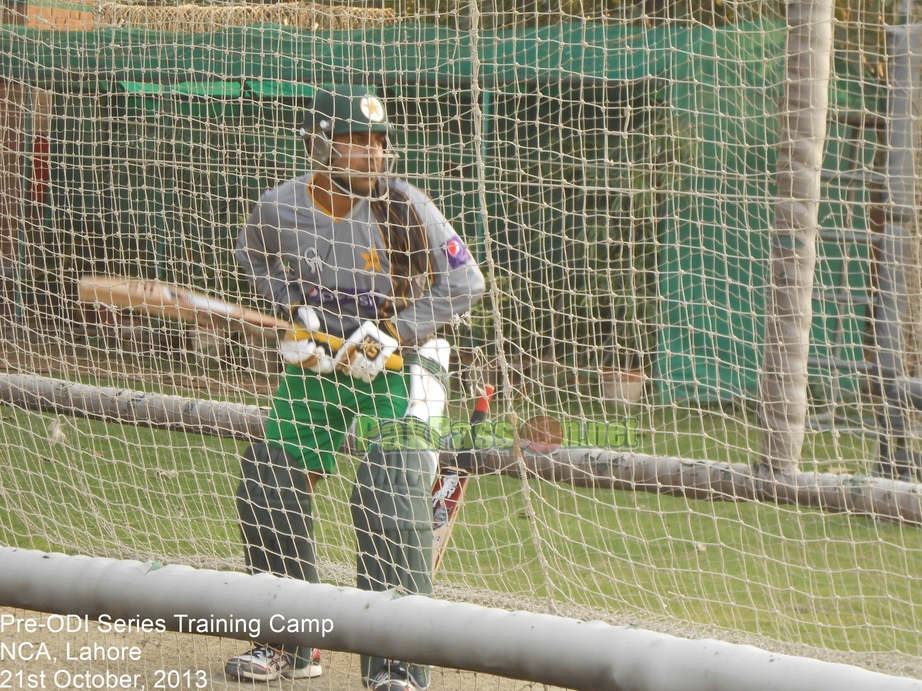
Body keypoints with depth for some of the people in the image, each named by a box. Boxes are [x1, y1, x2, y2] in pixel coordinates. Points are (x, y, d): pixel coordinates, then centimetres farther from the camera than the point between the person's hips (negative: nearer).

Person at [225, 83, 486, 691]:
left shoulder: (404, 207, -20)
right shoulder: (279, 208, -11)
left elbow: (465, 283, -12)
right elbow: (255, 257, 13)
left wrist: (392, 334, -19)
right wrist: (296, 308, -3)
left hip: (397, 365, -4)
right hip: (317, 360, 4)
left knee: (390, 496, -19)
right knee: (267, 486, 1)